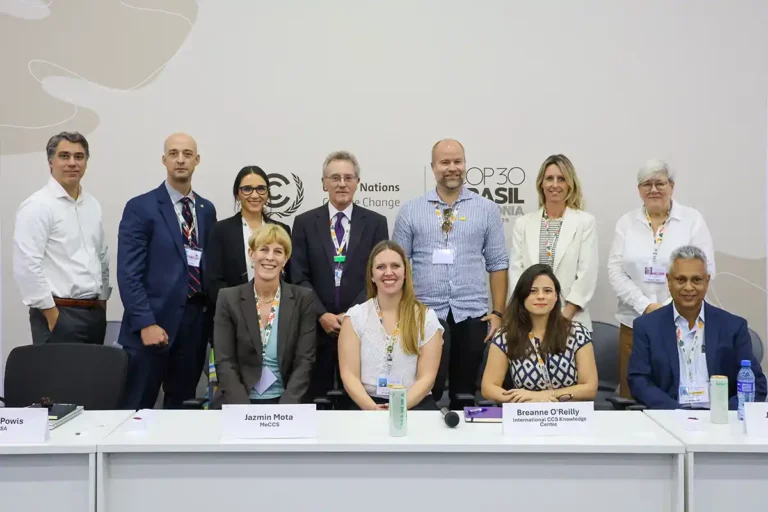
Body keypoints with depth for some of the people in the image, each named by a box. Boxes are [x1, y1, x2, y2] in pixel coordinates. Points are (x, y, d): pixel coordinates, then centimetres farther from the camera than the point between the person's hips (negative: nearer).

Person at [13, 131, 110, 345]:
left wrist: (102, 301, 13)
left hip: (94, 313, 7)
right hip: (59, 314, -7)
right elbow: (27, 266, -17)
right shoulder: (37, 206, -10)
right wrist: (51, 314, -16)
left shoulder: (92, 205, 12)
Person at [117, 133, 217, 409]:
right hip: (153, 322, -5)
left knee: (183, 407, 13)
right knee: (137, 408, 2)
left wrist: (211, 315, 8)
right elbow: (129, 272, -10)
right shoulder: (140, 207, -4)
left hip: (196, 321, 5)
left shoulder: (207, 209, 12)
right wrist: (146, 323, -17)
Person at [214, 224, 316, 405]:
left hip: (286, 401, 0)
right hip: (240, 402, 0)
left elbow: (304, 361, -2)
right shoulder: (228, 299, 1)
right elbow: (225, 362, -3)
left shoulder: (303, 299, 2)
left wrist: (284, 410, -14)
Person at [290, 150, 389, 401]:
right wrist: (321, 315, -11)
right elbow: (299, 277, 1)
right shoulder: (305, 222, 6)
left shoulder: (375, 223, 5)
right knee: (315, 398, 6)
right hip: (315, 327, 0)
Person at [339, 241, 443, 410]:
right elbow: (349, 375, -2)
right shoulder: (355, 316, 5)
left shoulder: (427, 318, 4)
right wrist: (372, 408, -18)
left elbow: (427, 377, -1)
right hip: (366, 405, 0)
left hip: (414, 404, 0)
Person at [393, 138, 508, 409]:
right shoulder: (410, 211, 5)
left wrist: (498, 312, -1)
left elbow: (497, 264, 5)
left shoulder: (488, 210, 5)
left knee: (465, 394, 8)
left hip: (471, 316, 0)